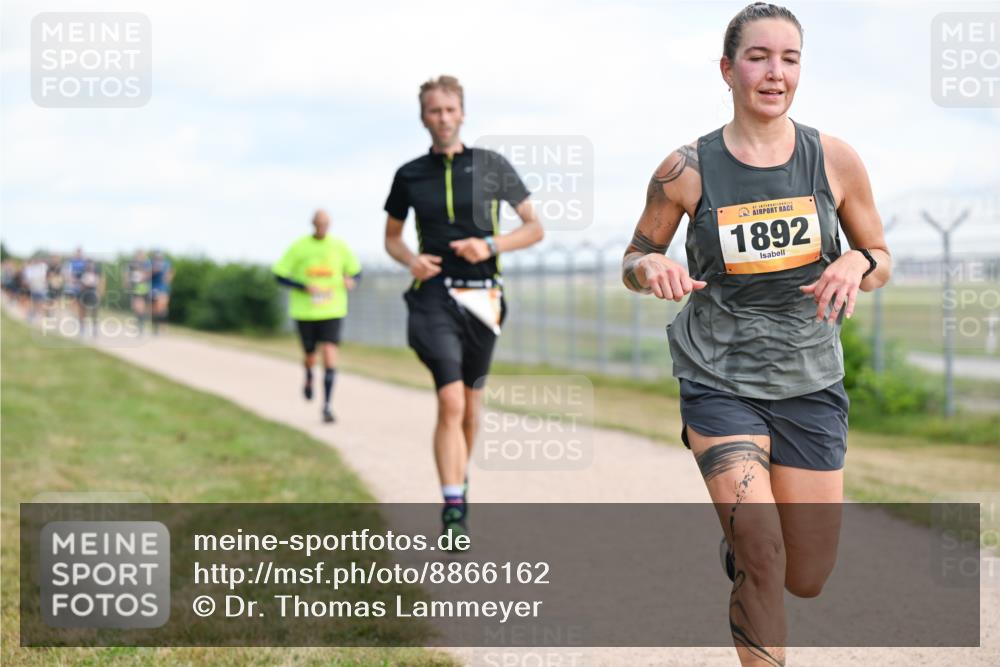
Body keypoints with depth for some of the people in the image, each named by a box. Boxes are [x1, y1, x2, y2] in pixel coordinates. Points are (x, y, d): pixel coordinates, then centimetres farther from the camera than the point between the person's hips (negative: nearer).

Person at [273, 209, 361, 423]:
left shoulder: (340, 246, 0)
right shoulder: (298, 247, -4)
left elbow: (356, 271, 10)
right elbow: (280, 275, -2)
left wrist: (351, 281, -14)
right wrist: (305, 287, -16)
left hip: (332, 311, 0)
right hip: (305, 311, 0)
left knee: (329, 353, -15)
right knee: (310, 356, 11)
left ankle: (327, 406, -9)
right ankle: (309, 377, 49)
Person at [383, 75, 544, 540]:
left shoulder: (492, 166, 3)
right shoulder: (409, 175, 5)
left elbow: (534, 228, 7)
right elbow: (391, 236, 18)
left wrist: (490, 246, -11)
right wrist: (410, 259, -5)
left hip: (482, 298, 2)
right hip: (434, 296, -2)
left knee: (471, 403, 14)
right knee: (450, 402, -17)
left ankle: (461, 479, 39)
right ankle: (453, 512, -19)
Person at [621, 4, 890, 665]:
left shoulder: (834, 159, -3)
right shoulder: (686, 170, -6)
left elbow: (881, 260, 8)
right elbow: (634, 259, 7)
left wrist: (856, 264, -16)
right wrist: (651, 268, -17)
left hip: (809, 383, 3)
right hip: (720, 381, -2)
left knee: (808, 580, 9)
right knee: (762, 562, -18)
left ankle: (738, 539, 43)